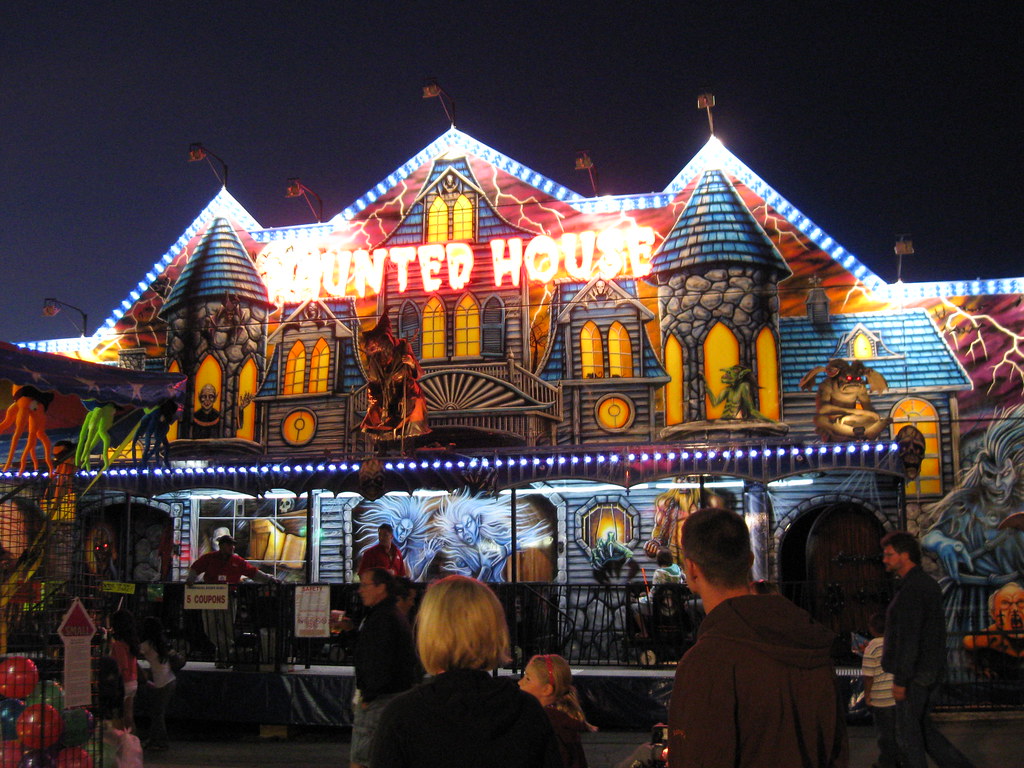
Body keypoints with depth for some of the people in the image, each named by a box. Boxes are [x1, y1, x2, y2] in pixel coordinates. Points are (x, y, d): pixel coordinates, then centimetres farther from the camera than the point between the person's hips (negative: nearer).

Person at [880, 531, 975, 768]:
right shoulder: (928, 584, 13)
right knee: (922, 726, 17)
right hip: (931, 669, 9)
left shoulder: (911, 589, -19)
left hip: (915, 674, -9)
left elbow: (908, 638, -22)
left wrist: (900, 680, -19)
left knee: (908, 731, 2)